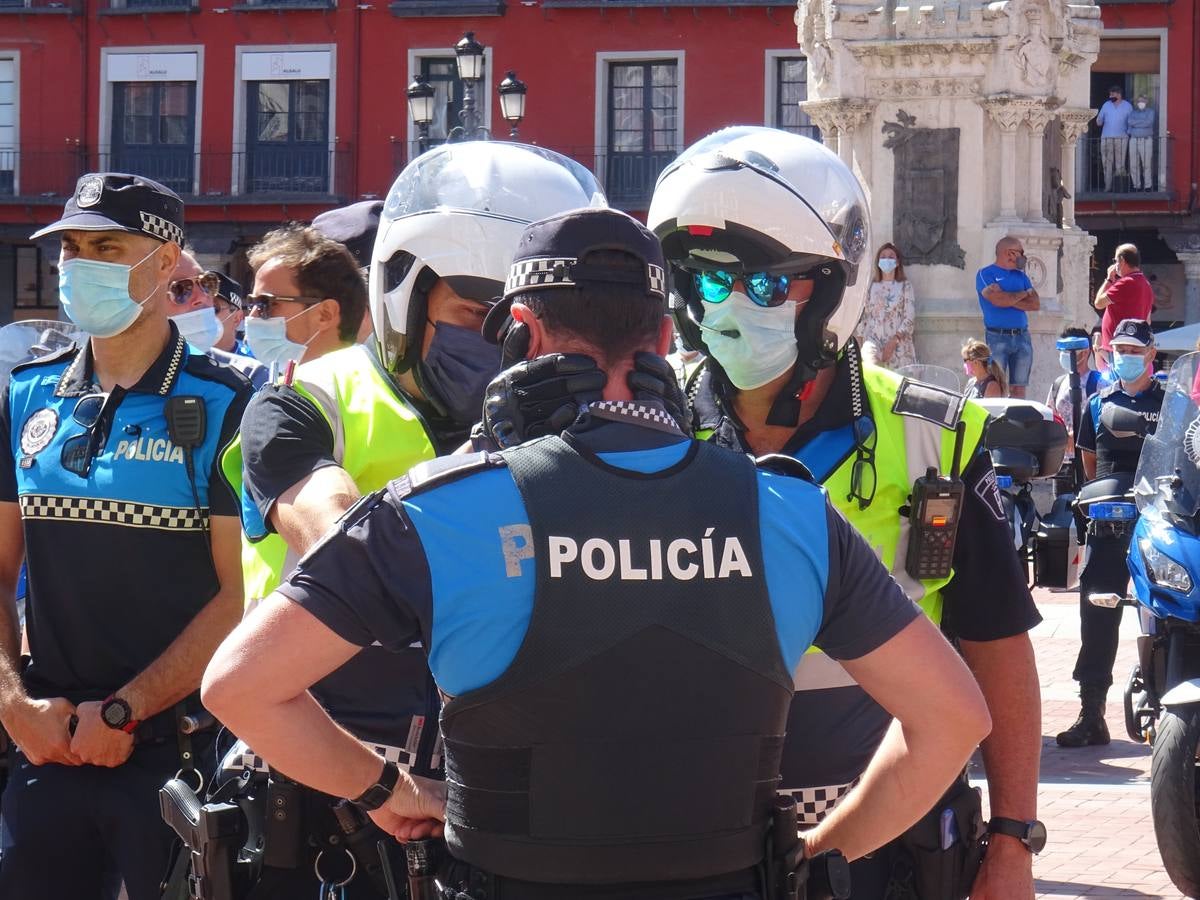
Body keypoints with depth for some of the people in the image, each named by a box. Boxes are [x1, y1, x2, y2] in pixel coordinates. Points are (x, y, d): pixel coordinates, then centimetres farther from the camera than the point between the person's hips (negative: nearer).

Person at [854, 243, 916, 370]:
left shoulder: (905, 285, 8)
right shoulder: (871, 286, 13)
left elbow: (910, 317, 1)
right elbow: (862, 316, 12)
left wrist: (894, 341, -10)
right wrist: (859, 343, 3)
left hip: (898, 344, -1)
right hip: (873, 340, 1)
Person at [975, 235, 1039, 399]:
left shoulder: (1020, 276, 17)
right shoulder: (985, 274, 0)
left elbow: (1036, 304, 5)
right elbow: (998, 300, -16)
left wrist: (1008, 299, -7)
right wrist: (1024, 294, 0)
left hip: (1022, 336, 5)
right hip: (997, 336, -5)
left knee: (1018, 388, 3)